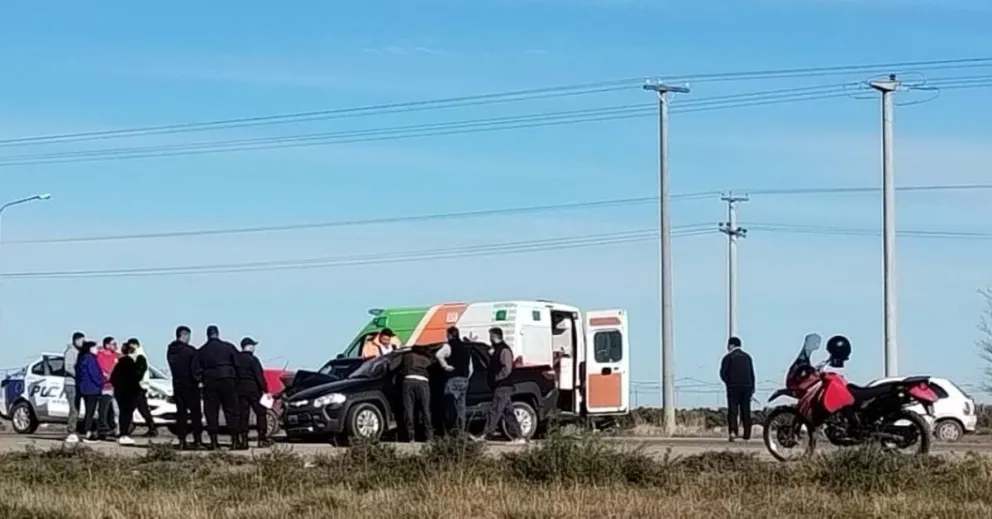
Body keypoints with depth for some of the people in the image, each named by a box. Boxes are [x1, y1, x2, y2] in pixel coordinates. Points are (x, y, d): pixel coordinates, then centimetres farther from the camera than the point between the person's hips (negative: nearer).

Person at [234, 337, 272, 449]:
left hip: (240, 390, 5)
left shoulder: (236, 359, 8)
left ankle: (244, 441, -1)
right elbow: (259, 376, -13)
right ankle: (262, 439, 0)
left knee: (243, 415, 5)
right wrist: (265, 390, -11)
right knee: (261, 413, 4)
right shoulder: (252, 359, -9)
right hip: (253, 389, -5)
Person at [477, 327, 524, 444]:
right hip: (500, 387, 10)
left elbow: (507, 369, -20)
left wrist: (496, 378, -18)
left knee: (494, 411, -12)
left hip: (503, 387, -10)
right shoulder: (498, 350, 20)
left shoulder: (504, 350, -12)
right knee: (508, 413, 9)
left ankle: (485, 435, -15)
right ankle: (517, 436, 10)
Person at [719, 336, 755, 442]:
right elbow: (752, 374, 13)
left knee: (733, 411, -5)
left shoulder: (728, 357, -2)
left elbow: (723, 373, -6)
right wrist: (752, 388, 15)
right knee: (746, 411, 6)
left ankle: (733, 432, -19)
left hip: (733, 387, -4)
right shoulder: (747, 357, 13)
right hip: (747, 386, 4)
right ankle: (747, 434, 4)